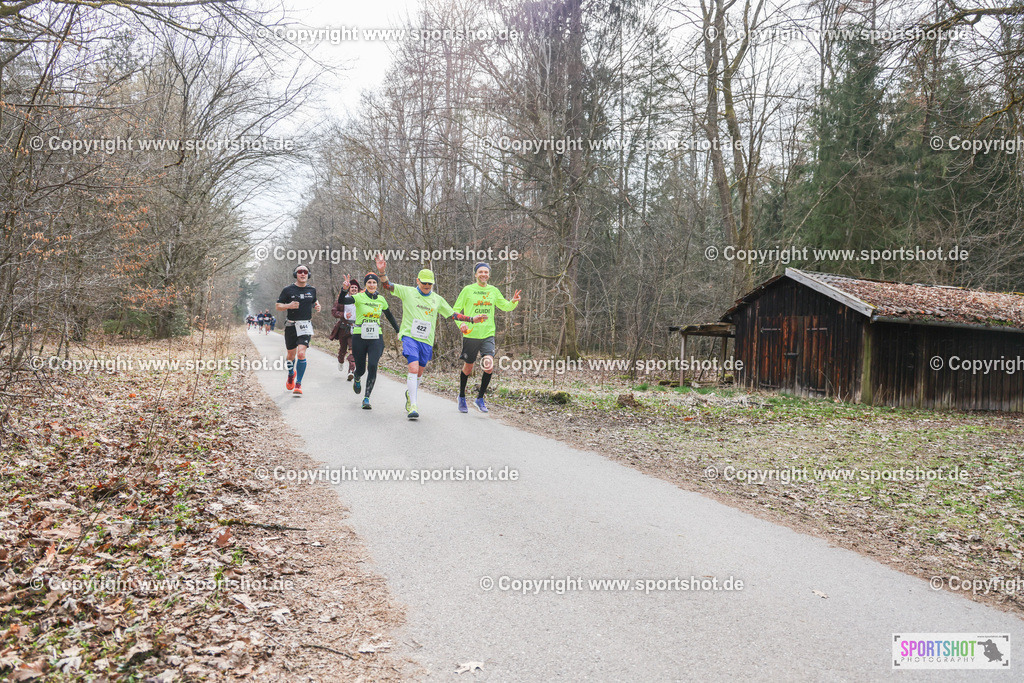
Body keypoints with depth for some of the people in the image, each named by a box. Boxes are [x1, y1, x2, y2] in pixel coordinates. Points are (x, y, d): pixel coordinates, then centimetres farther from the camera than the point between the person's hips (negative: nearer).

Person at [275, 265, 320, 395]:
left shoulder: (312, 290, 7)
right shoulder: (288, 290, -1)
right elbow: (277, 306, 1)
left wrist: (317, 306, 4)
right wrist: (289, 306, -18)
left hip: (306, 326, 0)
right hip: (291, 325, 0)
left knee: (301, 353, -17)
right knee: (291, 354, 12)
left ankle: (298, 384, -9)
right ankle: (291, 374, 43)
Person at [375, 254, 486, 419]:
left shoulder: (437, 299, 12)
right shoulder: (407, 292, 2)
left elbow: (452, 314, 18)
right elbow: (387, 285, -5)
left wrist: (472, 319, 10)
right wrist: (382, 271, -23)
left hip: (427, 340, 4)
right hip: (410, 336, -4)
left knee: (419, 372, 12)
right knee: (413, 368, -19)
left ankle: (410, 394, 40)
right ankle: (412, 405, -18)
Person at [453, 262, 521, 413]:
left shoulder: (493, 290, 9)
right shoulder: (468, 290, -1)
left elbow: (505, 306, 20)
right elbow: (455, 310, 2)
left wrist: (514, 301, -2)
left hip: (488, 335, 2)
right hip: (470, 335, -2)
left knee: (489, 366, -15)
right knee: (468, 368, 9)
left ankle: (480, 398, 4)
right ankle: (462, 397, 33)